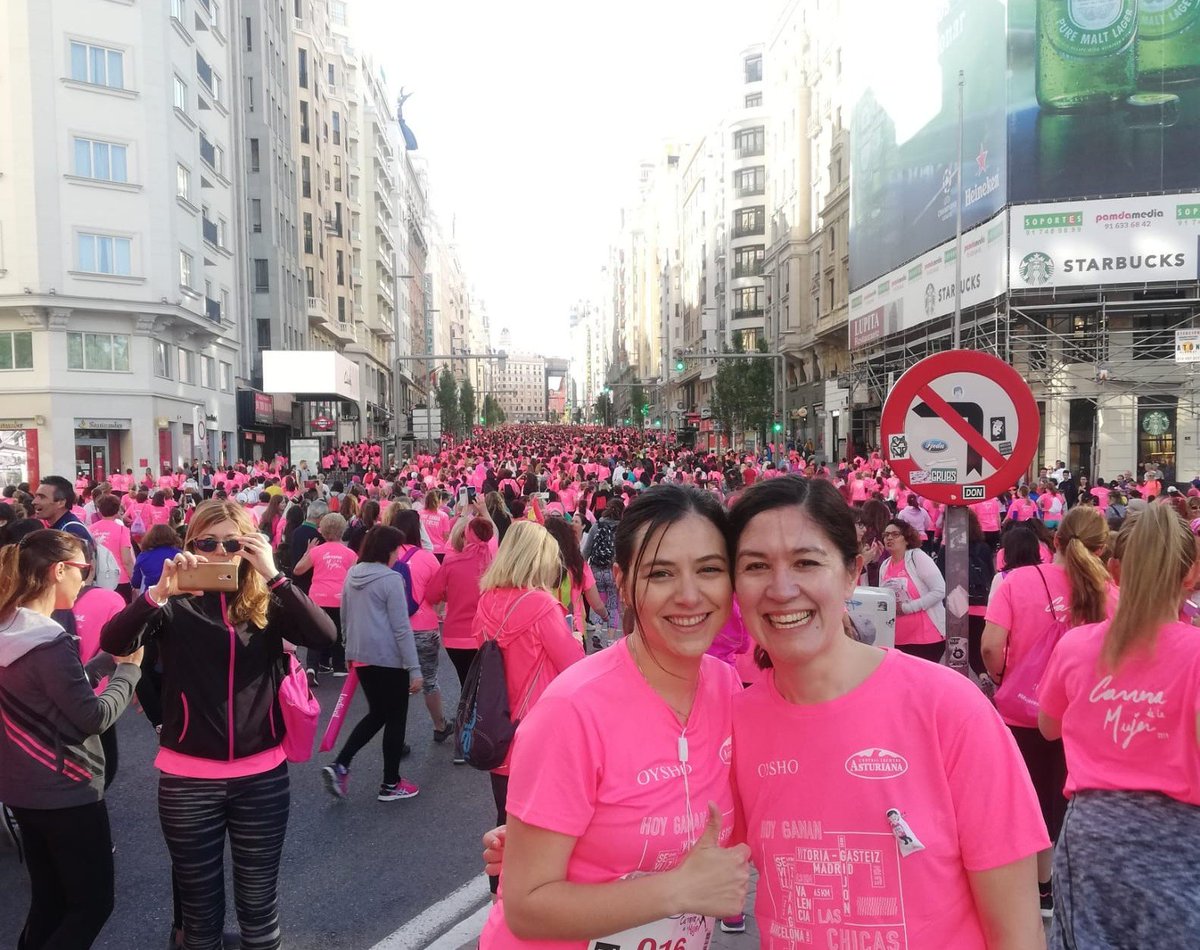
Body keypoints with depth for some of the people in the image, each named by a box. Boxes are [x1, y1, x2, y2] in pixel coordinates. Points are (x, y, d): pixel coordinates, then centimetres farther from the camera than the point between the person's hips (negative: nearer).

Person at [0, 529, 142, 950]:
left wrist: (109, 660, 5)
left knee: (49, 899, 21)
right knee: (93, 902, 7)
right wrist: (129, 668, -8)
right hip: (65, 792, -9)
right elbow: (93, 718, -21)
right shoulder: (50, 641, -24)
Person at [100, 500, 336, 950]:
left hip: (262, 775, 1)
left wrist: (274, 575, -25)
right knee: (199, 903, 17)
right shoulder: (176, 605, -5)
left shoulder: (268, 602, -1)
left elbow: (325, 635, -19)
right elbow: (113, 641, -21)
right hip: (188, 778, -1)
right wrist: (160, 591, -35)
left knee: (259, 900, 14)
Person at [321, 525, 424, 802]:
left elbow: (344, 618, 15)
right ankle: (390, 784, 17)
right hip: (389, 659, -7)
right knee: (395, 718, 8)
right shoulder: (391, 579, -16)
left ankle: (339, 765, 8)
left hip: (361, 656, 7)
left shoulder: (352, 575, 6)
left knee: (377, 713, 20)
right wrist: (414, 668, -14)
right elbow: (401, 628, -17)